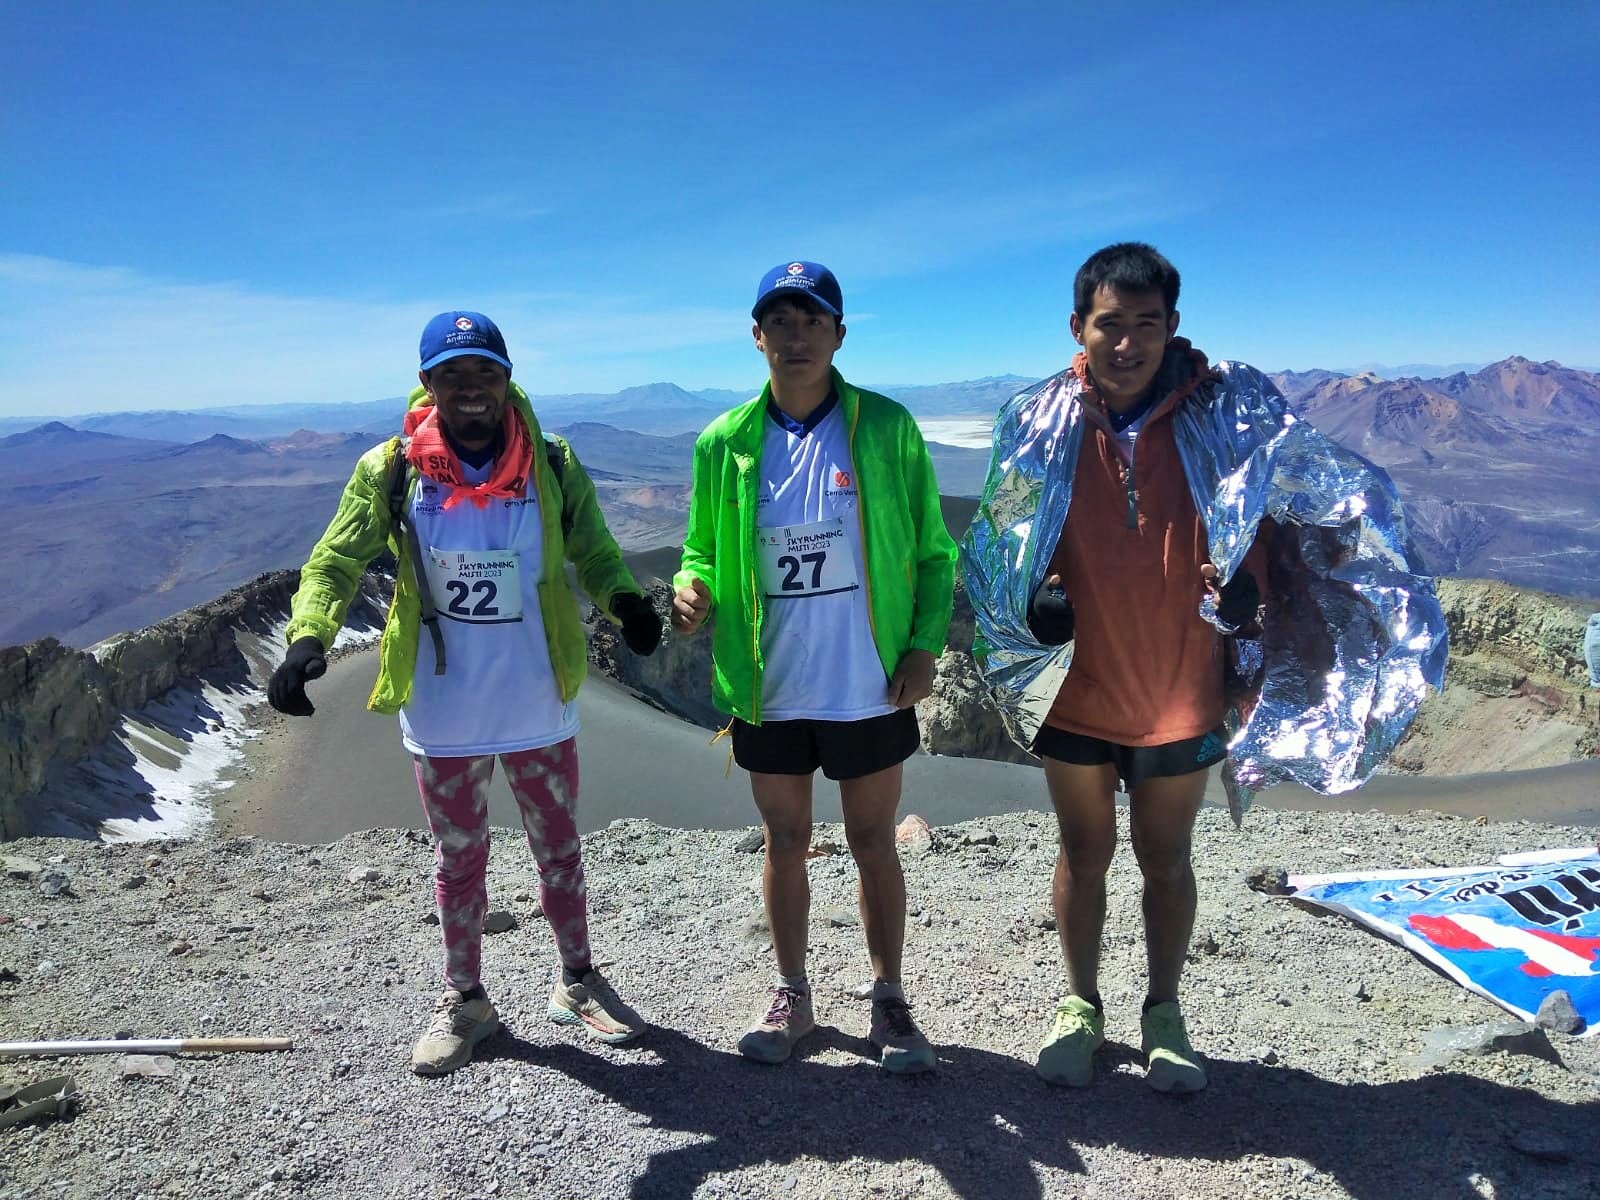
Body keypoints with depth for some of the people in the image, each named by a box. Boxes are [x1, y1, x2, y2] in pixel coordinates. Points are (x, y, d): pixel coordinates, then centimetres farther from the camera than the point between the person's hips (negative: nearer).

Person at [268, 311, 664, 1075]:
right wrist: (308, 638, -21)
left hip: (540, 708, 0)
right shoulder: (389, 472, -7)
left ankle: (578, 982, 36)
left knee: (559, 849, 16)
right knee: (458, 859, 17)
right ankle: (464, 1000, 36)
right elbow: (334, 563, -3)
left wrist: (625, 602, -22)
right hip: (443, 714, 0)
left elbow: (593, 554, -1)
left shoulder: (553, 465, -6)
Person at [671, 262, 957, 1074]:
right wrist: (693, 590, -13)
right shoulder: (725, 442, 0)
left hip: (870, 687, -2)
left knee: (872, 843, 12)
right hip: (768, 689, 2)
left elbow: (932, 549, 0)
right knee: (785, 842, 16)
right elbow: (705, 548, 9)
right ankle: (791, 994, 35)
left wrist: (924, 645, -9)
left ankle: (889, 999, 31)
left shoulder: (885, 427, -5)